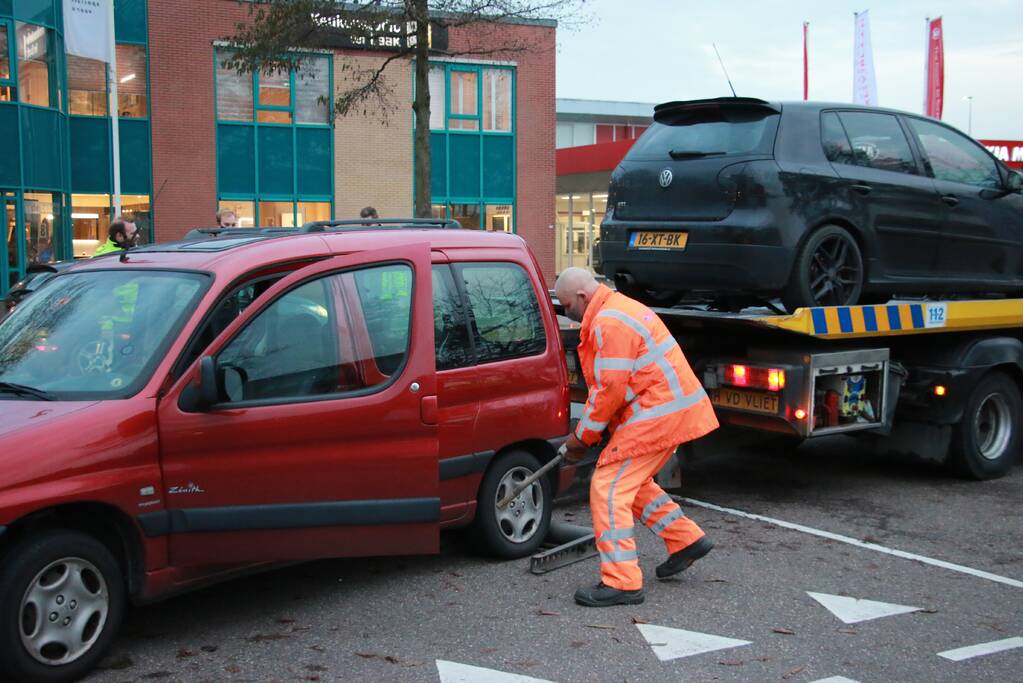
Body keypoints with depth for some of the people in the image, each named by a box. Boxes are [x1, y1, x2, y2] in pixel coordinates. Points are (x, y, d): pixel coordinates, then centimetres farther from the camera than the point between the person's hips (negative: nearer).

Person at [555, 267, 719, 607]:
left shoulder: (609, 323, -18)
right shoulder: (617, 309, 17)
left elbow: (611, 390, -20)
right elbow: (606, 383, 20)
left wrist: (582, 436, -8)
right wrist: (587, 432, 15)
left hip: (658, 413, -11)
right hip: (671, 407, 11)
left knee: (608, 487, -8)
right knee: (632, 483, 24)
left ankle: (622, 582, -6)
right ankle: (687, 540, 31)